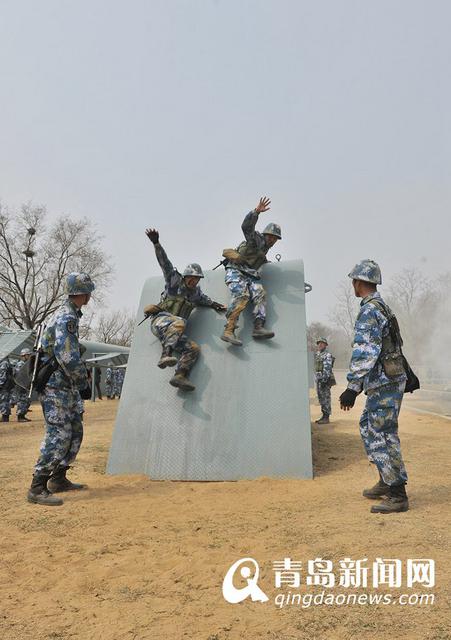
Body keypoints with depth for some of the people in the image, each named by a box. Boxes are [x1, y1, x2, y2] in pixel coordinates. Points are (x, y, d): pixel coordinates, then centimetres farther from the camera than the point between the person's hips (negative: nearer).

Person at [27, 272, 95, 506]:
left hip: (66, 386, 10)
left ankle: (58, 479, 24)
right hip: (55, 385, -10)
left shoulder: (70, 315, 14)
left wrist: (81, 369, 13)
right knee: (58, 435, -8)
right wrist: (82, 377, -13)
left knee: (75, 431, 14)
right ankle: (37, 488, 0)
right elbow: (66, 357, -26)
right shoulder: (66, 317, -19)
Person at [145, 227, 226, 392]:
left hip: (173, 332, 7)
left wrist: (213, 305, 26)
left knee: (194, 348, -11)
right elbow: (165, 263, -10)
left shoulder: (196, 292, 18)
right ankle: (165, 356, -51)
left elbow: (203, 299, 42)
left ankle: (180, 376, -22)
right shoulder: (174, 281, 2)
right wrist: (156, 243, -22)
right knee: (179, 322, -38)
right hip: (160, 319, -6)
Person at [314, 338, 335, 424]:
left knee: (325, 398, -6)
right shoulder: (317, 354, 16)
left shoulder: (327, 355, -11)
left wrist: (324, 380, -24)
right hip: (318, 379, 9)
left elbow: (327, 368, -19)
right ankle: (324, 416, 18)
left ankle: (326, 418, -1)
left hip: (325, 379, -9)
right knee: (321, 398, 11)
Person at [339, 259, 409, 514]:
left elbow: (365, 351, -25)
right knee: (369, 428, 18)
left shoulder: (370, 310, -16)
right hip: (386, 381, 10)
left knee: (384, 437, -4)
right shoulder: (383, 308, 15)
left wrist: (353, 387, -27)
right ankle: (386, 482, 27)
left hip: (384, 384, -10)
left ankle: (398, 496, 5)